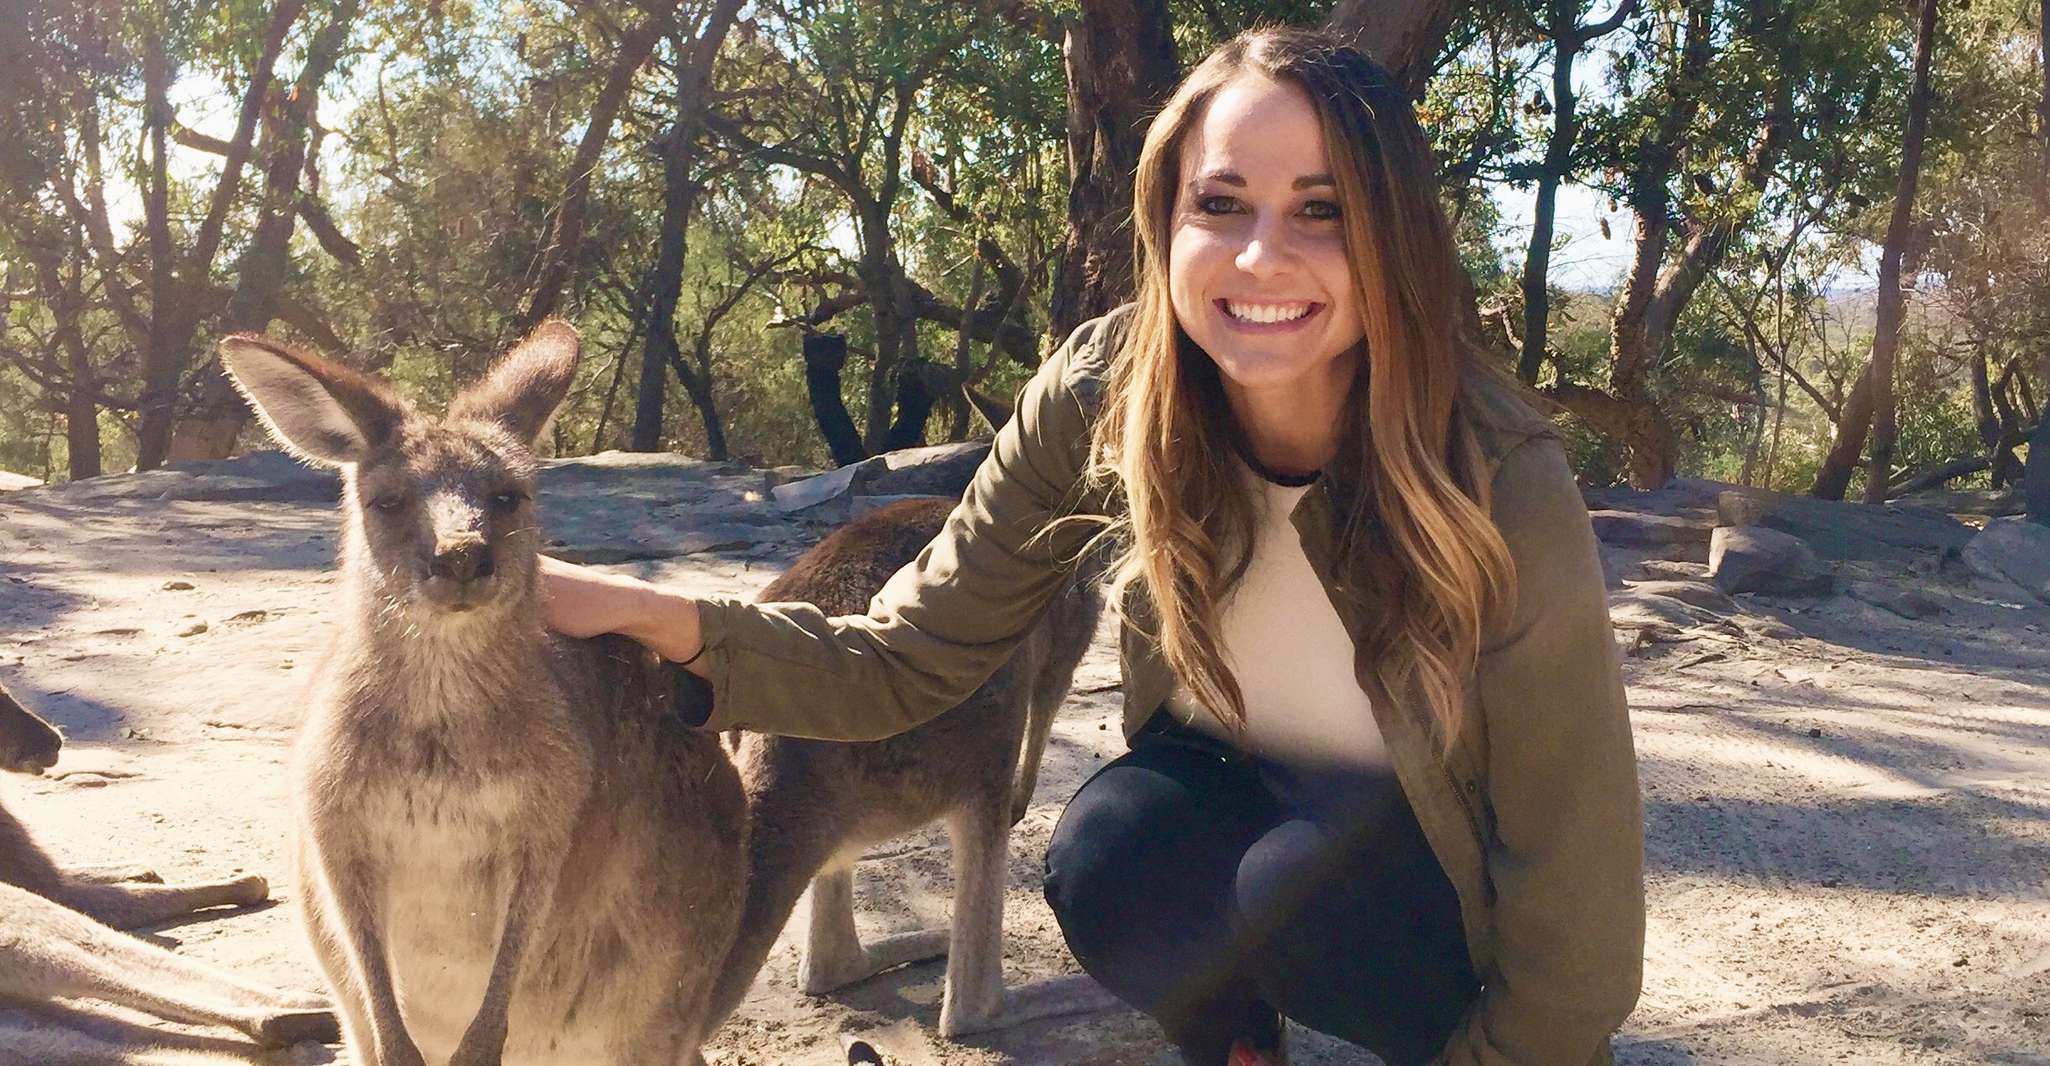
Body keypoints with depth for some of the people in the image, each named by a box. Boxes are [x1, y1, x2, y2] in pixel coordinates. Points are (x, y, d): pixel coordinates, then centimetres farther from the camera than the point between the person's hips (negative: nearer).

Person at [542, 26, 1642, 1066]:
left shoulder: (1501, 483, -29)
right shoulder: (1104, 397, -21)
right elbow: (905, 658, -16)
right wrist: (645, 614, -31)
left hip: (1449, 863, -2)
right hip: (1247, 798, 3)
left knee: (1297, 887, -33)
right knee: (1109, 857, -28)